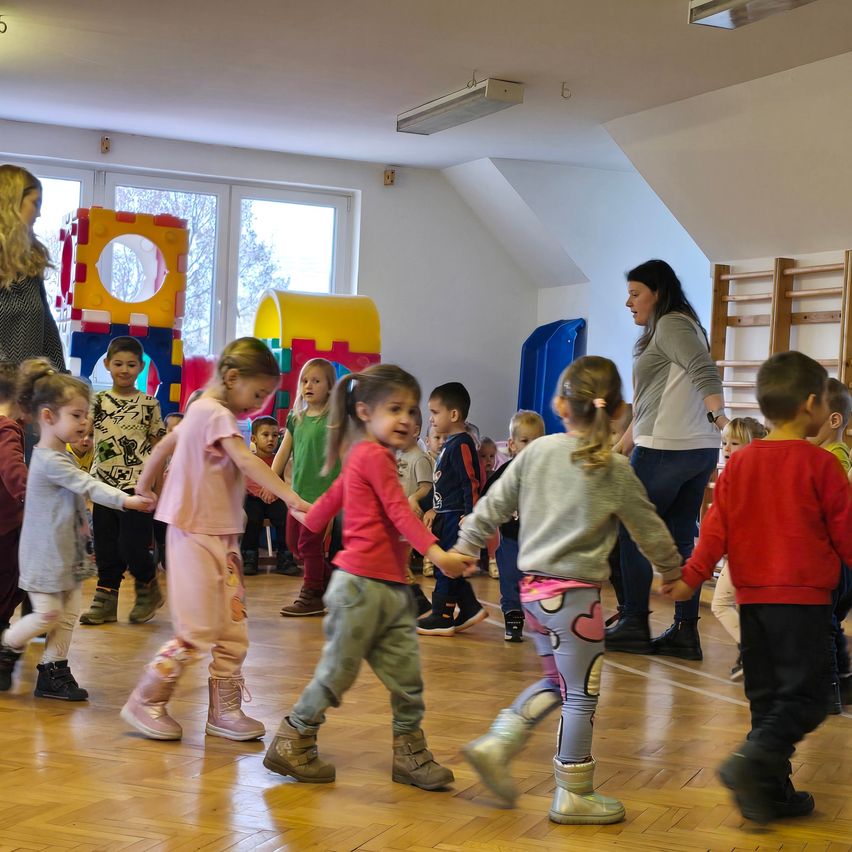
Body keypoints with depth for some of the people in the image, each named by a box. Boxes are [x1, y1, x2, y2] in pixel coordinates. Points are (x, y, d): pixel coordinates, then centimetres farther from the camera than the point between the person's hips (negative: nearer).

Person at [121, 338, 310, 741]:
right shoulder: (217, 414, -15)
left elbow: (165, 445, 26)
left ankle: (225, 711, 15)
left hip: (221, 535, 10)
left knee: (233, 630, 8)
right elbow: (246, 461, -29)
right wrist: (290, 497, -37)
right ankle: (146, 703, 7)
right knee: (199, 630, -7)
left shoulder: (202, 410, 15)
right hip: (196, 534, -10)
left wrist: (143, 488, 37)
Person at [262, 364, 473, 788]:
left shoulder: (361, 458, 17)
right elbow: (399, 511, -21)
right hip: (362, 584, -9)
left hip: (391, 587, 9)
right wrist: (436, 552, -30)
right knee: (338, 670, 1)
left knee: (406, 674, 8)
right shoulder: (375, 456, -12)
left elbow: (331, 497, 25)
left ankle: (408, 752, 17)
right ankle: (291, 744, 15)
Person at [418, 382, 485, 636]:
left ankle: (441, 618, 5)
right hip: (447, 516, 10)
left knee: (446, 566, -3)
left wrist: (470, 515, -22)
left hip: (457, 517, -10)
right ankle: (470, 608, 22)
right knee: (446, 566, 14)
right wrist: (435, 510, 22)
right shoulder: (450, 443, 15)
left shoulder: (461, 444, -15)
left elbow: (472, 482, -20)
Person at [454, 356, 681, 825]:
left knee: (556, 682, 22)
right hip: (575, 593, -6)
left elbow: (492, 506, 6)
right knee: (581, 695, 6)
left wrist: (462, 549, 19)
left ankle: (495, 745, 13)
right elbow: (649, 529, 2)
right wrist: (672, 570, 19)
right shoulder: (614, 470, -8)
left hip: (533, 587, 6)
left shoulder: (537, 451, 2)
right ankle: (573, 796, 14)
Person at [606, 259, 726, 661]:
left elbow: (704, 370, -24)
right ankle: (685, 631, 8)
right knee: (682, 540, 8)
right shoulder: (680, 328, 24)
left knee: (632, 532, 1)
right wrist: (621, 448, 30)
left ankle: (634, 626, 5)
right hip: (700, 449, 9)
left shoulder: (670, 325, -6)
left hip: (665, 448, -9)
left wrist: (717, 412, -37)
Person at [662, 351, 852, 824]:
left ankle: (772, 793, 16)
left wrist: (690, 577, 8)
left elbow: (716, 527, 3)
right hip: (804, 595, -6)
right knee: (805, 694, -2)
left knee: (766, 695, 12)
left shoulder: (739, 462, 6)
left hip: (752, 595, 6)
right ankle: (752, 762, -20)